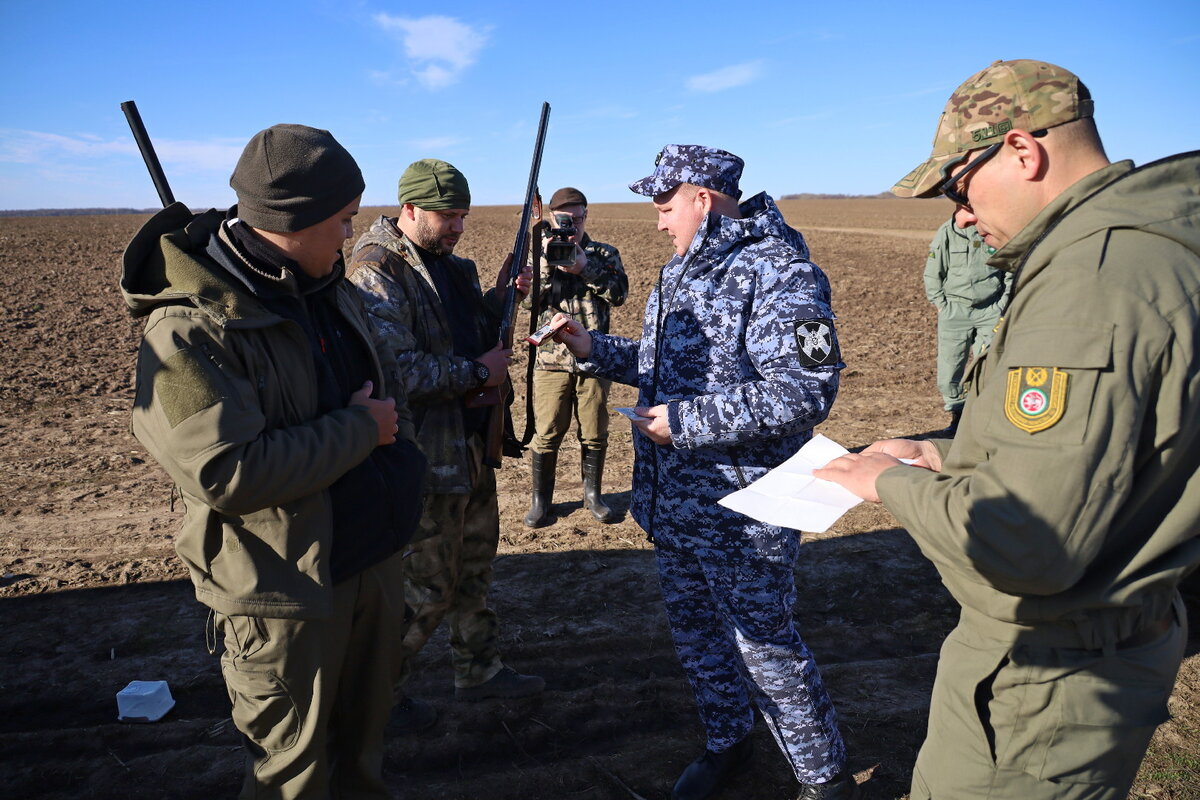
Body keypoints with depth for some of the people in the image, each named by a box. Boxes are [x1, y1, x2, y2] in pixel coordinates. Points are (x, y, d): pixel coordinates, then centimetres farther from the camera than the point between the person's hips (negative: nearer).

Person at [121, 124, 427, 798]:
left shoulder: (330, 287, 4)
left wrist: (398, 453, 1)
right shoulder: (190, 329, -22)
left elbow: (390, 385, 16)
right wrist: (358, 430, -21)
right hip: (287, 595, -7)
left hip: (378, 560, 7)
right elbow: (226, 474, -29)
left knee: (365, 736, 26)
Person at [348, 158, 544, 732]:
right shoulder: (378, 273, -18)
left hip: (470, 443, 9)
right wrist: (478, 372, -19)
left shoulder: (447, 264, 11)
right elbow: (397, 370, -27)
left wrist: (505, 296, 4)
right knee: (425, 583, 4)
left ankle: (479, 670, 39)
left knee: (474, 562, 20)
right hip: (425, 454, -9)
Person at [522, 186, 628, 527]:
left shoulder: (604, 254, 7)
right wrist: (546, 261, -16)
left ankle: (592, 494, 27)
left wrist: (585, 266, -17)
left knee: (595, 435, 9)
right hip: (551, 360, 0)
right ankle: (540, 499, 18)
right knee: (546, 435, 2)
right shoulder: (540, 254, 8)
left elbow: (619, 293, -9)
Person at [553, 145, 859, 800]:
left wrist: (686, 421, -24)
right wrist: (592, 348, 8)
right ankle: (726, 743, 44)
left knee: (762, 640, 5)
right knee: (693, 627, 21)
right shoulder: (684, 270, 12)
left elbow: (804, 391, -26)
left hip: (739, 506, -9)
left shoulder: (777, 270, -18)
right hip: (670, 497, 9)